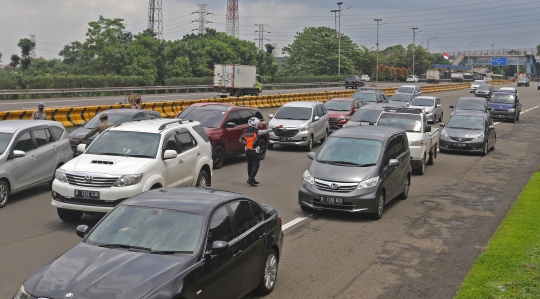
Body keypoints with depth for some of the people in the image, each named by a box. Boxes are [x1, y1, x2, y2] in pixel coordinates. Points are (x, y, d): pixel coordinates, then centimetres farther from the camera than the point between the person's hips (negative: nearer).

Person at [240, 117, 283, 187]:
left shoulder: (245, 131, 3)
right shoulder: (256, 132, -15)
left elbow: (241, 140, 13)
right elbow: (267, 131, -14)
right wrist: (277, 128, -9)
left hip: (247, 150, 7)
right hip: (254, 151, -7)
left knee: (250, 165, 16)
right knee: (256, 165, -1)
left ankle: (251, 179, 23)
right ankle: (250, 179, -11)